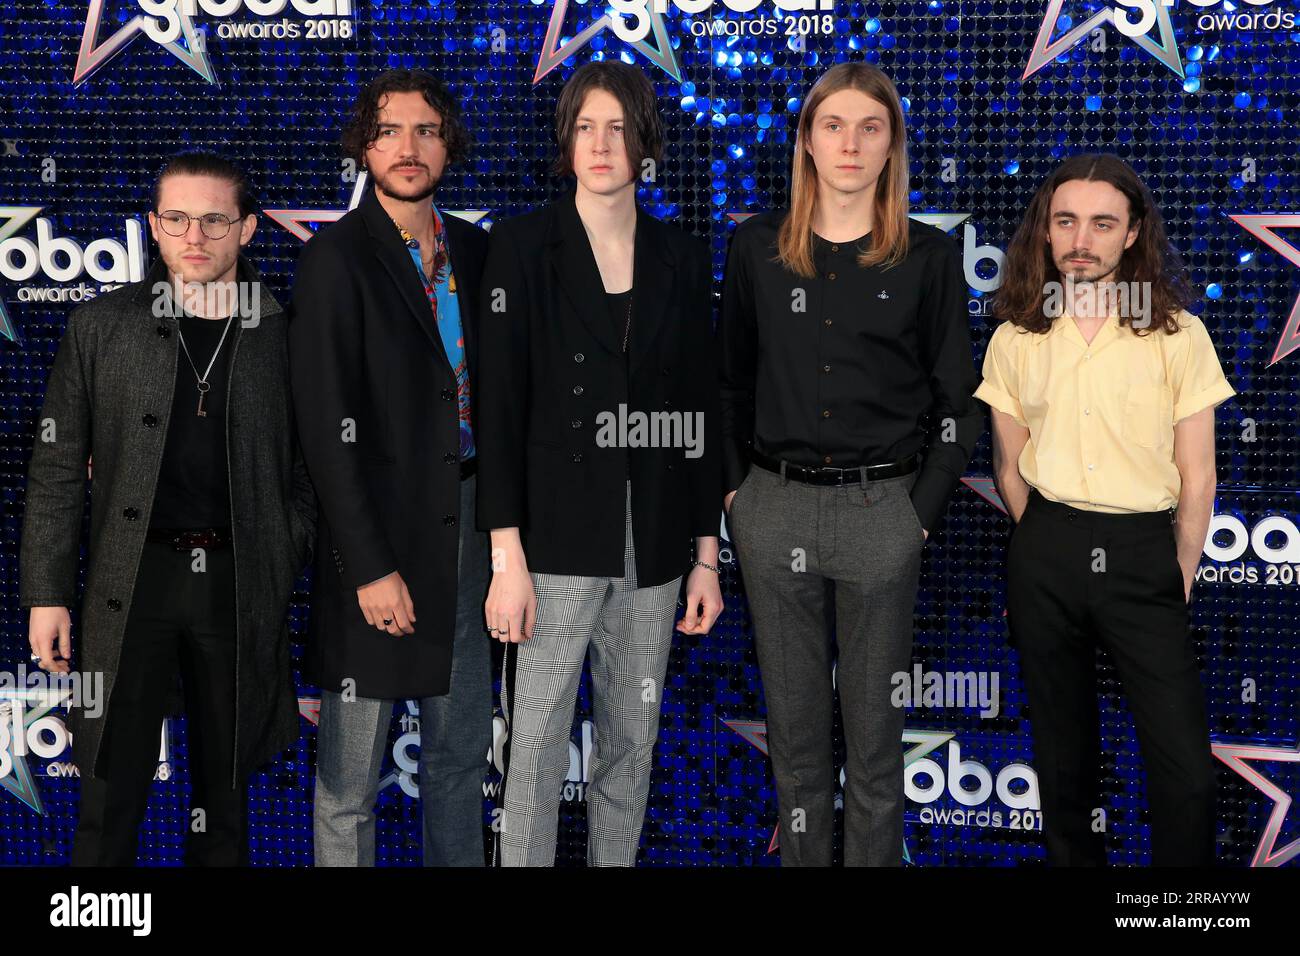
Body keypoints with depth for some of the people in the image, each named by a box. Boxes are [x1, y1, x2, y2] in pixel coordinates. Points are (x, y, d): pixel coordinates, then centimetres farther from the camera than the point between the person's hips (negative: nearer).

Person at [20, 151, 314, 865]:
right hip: (132, 582, 0)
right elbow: (58, 469, 3)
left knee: (224, 787, 13)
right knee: (112, 787, 4)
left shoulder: (283, 336, 4)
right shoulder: (102, 325, 3)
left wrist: (283, 572, -3)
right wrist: (46, 594, -1)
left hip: (240, 586, 1)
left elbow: (304, 476, 7)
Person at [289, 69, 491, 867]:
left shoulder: (473, 249, 9)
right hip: (380, 533, -5)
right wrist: (369, 566, -15)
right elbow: (328, 428, -12)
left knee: (462, 753, 16)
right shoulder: (337, 258, -8)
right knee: (352, 774, 5)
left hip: (469, 525, 6)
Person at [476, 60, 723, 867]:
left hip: (655, 541, 4)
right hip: (561, 535, -3)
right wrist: (507, 557, -12)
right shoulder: (526, 244, -2)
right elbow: (501, 403, -7)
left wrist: (707, 555, 6)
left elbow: (700, 412, 9)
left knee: (634, 742, 12)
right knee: (539, 744, -1)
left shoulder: (681, 258, 8)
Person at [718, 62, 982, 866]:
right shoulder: (757, 247, 5)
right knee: (794, 719, 12)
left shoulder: (928, 257, 0)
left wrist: (922, 511, -5)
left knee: (875, 725, 8)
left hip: (882, 511, -2)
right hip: (774, 509, 2)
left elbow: (958, 400, 2)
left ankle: (876, 856, 22)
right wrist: (734, 486, 4)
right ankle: (803, 855, 26)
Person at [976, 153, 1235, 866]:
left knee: (1185, 768, -6)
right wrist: (1049, 549, 11)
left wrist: (1180, 577, 1)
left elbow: (1197, 479, 1)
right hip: (1045, 556, 2)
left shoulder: (1178, 335, -2)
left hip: (1144, 553, -2)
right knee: (1063, 747, 13)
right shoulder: (1015, 340, 4)